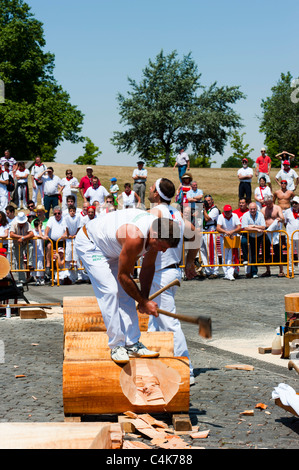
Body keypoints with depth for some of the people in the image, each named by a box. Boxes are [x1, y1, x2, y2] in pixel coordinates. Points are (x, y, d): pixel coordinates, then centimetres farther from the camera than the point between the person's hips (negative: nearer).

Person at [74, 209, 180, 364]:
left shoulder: (156, 230, -15)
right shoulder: (135, 237, -40)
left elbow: (148, 266, 0)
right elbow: (122, 276, -27)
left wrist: (144, 298, -6)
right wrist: (143, 301, -17)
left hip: (110, 249, 9)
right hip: (89, 244, -8)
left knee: (126, 293, 1)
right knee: (110, 291, -17)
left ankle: (132, 344, 4)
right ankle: (116, 346, -9)